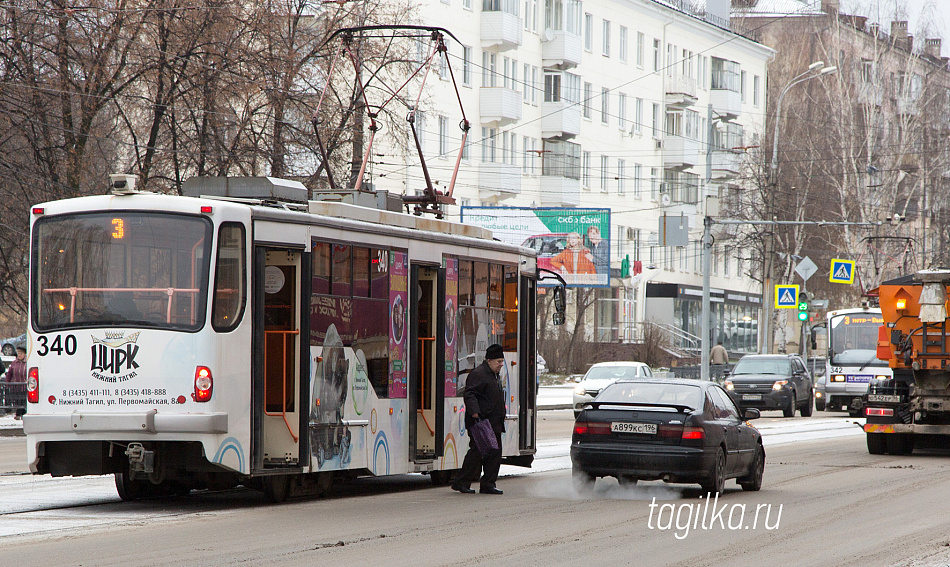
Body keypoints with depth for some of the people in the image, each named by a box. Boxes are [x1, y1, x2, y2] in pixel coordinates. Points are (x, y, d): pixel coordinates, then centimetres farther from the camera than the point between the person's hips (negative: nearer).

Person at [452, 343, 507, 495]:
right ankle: (461, 483, -1)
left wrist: (500, 421, 27)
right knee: (476, 452, -8)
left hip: (494, 425, 10)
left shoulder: (495, 375, 22)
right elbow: (470, 395, -20)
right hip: (481, 423, -10)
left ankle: (488, 484, 11)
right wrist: (475, 413, -30)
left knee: (494, 454, 7)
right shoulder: (478, 374, -11)